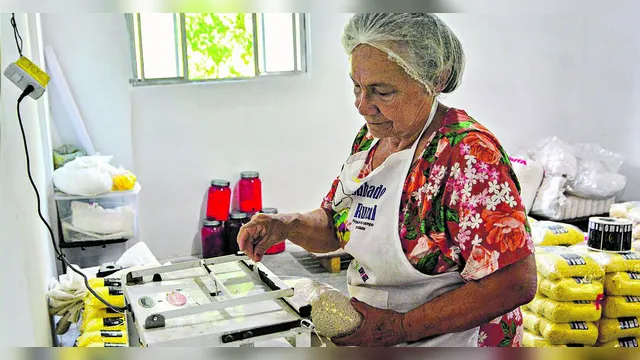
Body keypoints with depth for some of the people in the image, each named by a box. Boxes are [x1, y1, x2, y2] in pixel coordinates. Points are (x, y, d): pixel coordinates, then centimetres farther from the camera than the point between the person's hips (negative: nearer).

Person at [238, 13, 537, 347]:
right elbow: (334, 226, 7)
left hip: (450, 339, -7)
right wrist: (288, 225, -14)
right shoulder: (371, 136, -2)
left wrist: (401, 326, -25)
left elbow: (516, 282, -27)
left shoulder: (468, 153, -25)